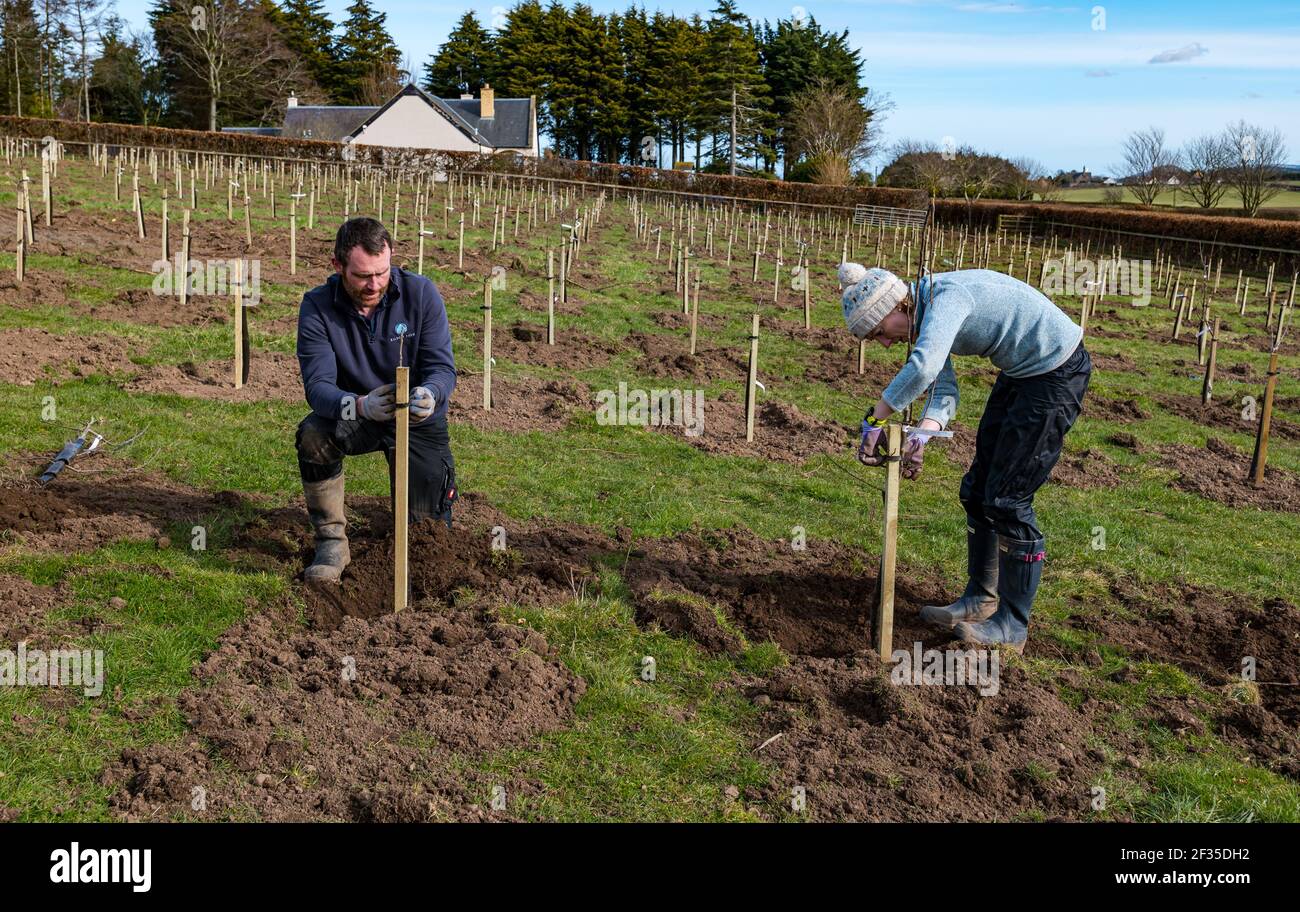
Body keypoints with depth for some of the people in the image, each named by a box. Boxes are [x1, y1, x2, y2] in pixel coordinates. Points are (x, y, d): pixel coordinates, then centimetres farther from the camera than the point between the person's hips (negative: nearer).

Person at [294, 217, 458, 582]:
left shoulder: (421, 294, -18)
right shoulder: (318, 306, -18)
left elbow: (442, 367, -21)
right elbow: (318, 384, -26)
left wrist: (429, 395, -46)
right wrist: (360, 405, -49)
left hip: (418, 420, 0)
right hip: (354, 415, 0)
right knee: (313, 435, -35)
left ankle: (436, 482, 37)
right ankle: (332, 542, -15)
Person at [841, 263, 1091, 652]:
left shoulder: (946, 295, -27)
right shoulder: (926, 315, 2)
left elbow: (923, 367, -44)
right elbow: (944, 389, 1)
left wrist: (876, 418, -32)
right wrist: (921, 435, -17)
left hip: (1057, 371, -10)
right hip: (1021, 371, 10)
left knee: (1007, 498, -7)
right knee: (978, 488, 13)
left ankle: (1013, 624, 4)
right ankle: (980, 598, 27)